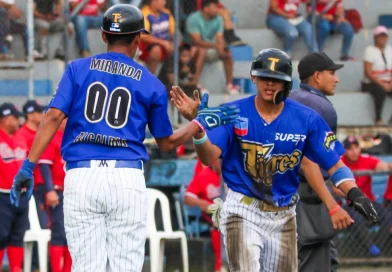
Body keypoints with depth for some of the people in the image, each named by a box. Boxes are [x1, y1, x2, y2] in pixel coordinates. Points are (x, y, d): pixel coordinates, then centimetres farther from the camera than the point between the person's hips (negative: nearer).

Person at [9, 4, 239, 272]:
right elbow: (167, 142, 17)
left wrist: (29, 165, -3)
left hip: (81, 177, 1)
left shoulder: (78, 69, 9)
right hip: (128, 179, -1)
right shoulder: (151, 84, 8)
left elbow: (53, 117, -3)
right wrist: (202, 121, 30)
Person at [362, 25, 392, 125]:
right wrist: (382, 84, -18)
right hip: (371, 83, -5)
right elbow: (368, 73, -12)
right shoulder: (370, 50, -6)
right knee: (381, 91, -37)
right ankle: (378, 118, -23)